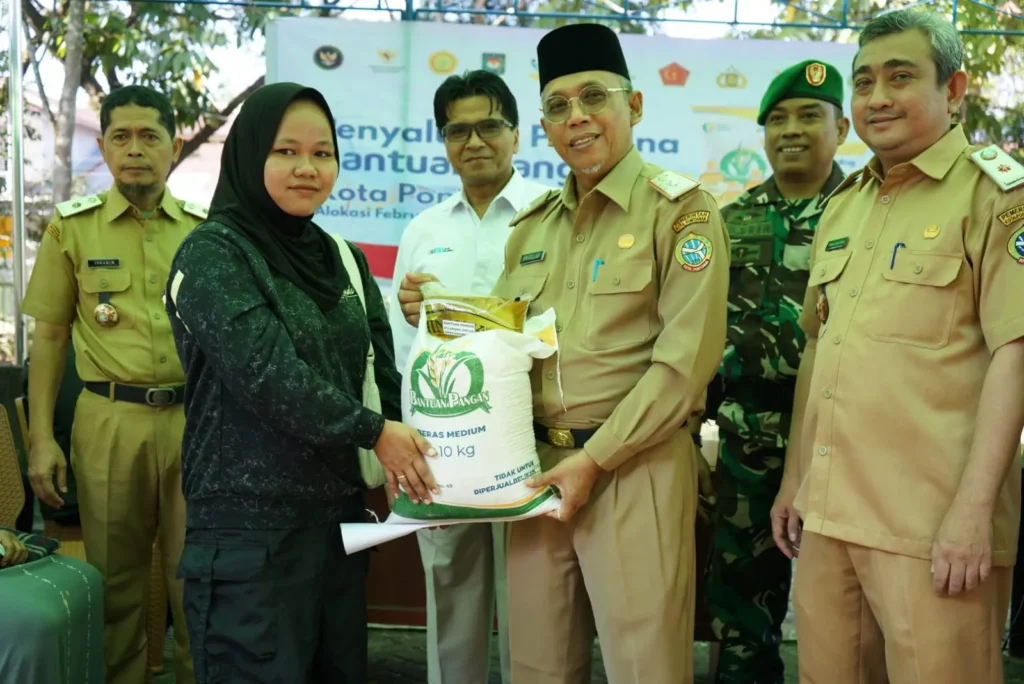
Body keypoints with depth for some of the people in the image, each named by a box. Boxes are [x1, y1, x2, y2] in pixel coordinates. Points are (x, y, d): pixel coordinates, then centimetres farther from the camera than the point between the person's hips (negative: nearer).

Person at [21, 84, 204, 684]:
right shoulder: (72, 226, 4)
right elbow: (51, 335, 6)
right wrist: (42, 437, 0)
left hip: (196, 418, 1)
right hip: (110, 421, 0)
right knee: (115, 579, 10)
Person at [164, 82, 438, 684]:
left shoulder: (342, 258, 12)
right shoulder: (214, 254, -8)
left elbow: (380, 372, 8)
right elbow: (266, 372, -19)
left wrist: (402, 458, -7)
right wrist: (374, 432, -14)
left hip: (340, 512, 6)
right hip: (249, 524, -6)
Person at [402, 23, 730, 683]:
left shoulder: (681, 209, -5)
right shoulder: (532, 226, 14)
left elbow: (686, 358, -13)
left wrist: (594, 459, -16)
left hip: (635, 471, -5)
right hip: (537, 469, 6)